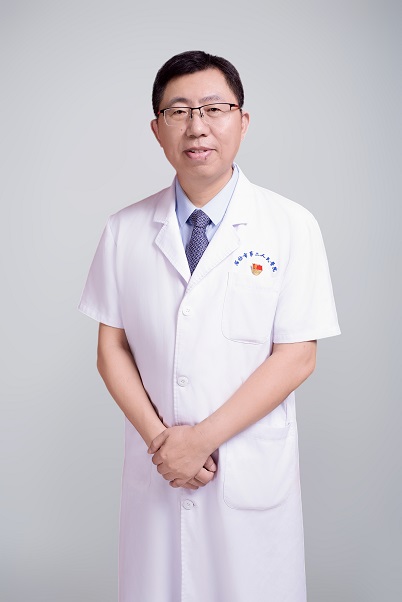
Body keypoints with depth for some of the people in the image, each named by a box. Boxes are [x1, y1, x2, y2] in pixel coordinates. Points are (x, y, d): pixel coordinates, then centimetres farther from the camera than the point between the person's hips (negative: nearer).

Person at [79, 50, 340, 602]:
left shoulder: (291, 227, -8)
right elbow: (112, 348, 2)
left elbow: (296, 357, -10)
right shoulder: (125, 231, 0)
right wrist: (158, 437, -11)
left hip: (253, 472, -1)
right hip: (155, 470, 2)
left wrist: (202, 438, -14)